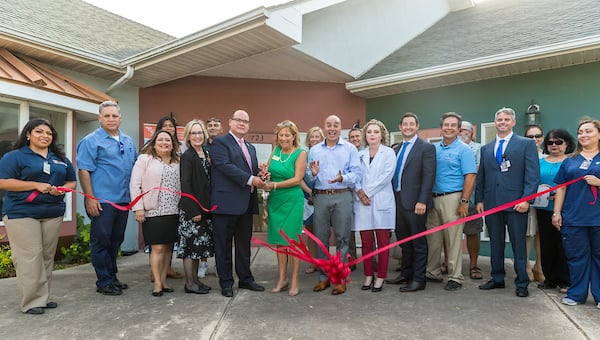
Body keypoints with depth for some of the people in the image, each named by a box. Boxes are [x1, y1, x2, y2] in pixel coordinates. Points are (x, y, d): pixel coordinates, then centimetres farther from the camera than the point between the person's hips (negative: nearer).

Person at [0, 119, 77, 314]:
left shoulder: (60, 159, 15)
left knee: (47, 257, 9)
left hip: (53, 214, 5)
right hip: (21, 214, -5)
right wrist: (36, 185, -17)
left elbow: (71, 181, 17)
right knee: (30, 257, -7)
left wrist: (61, 189, -6)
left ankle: (43, 297, 19)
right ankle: (32, 301, 2)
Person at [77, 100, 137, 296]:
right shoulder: (91, 141, -5)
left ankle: (112, 276, 27)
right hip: (102, 200, -6)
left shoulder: (128, 142, 14)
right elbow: (84, 171, -11)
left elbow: (137, 167, 21)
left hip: (124, 200, 7)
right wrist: (90, 198, -17)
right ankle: (104, 282, 12)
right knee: (101, 241, 2)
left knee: (116, 240, 15)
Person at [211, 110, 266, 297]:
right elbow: (225, 166, -17)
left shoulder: (251, 147, 20)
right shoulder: (220, 142, -4)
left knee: (244, 244, 16)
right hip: (226, 202, -7)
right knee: (224, 245, 5)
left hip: (246, 203, 7)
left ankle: (245, 278, 28)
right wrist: (250, 179, -20)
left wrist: (260, 176, -5)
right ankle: (226, 282, 16)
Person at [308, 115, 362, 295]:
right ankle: (323, 276, 21)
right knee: (321, 238, 7)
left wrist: (342, 178, -21)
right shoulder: (314, 150, 13)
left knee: (342, 238, 2)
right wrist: (313, 174, -11)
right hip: (320, 197, 3)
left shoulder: (350, 148, 6)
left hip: (342, 197, -2)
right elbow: (307, 176, 11)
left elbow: (357, 173, -3)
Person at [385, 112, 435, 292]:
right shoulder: (396, 150, 15)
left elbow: (429, 176, -12)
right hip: (398, 201, 7)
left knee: (418, 242, 3)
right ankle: (406, 274, 29)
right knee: (403, 241, 16)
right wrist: (393, 198, 8)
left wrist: (422, 201, -18)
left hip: (414, 202, -7)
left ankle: (418, 279, 13)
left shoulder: (426, 148, -5)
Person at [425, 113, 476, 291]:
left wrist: (464, 202, -15)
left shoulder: (464, 150, -3)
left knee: (453, 241, 0)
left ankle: (455, 278, 11)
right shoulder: (433, 148, 12)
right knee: (433, 239, 10)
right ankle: (433, 273, 22)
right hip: (433, 199, 5)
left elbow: (470, 177, -9)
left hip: (452, 199, -5)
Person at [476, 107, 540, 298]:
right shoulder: (486, 148, 15)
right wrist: (479, 200, 6)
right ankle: (497, 279, 24)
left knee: (518, 245, 4)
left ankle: (522, 284, 15)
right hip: (491, 203, 4)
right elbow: (481, 176, 14)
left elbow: (533, 174, -4)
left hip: (516, 203, -4)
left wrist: (526, 199, -12)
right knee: (495, 244, 12)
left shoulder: (526, 144, 4)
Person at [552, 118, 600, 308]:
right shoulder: (570, 161, 12)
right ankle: (576, 294, 18)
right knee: (576, 257, 8)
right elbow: (561, 188, 10)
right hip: (573, 218, 2)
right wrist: (556, 212, 4)